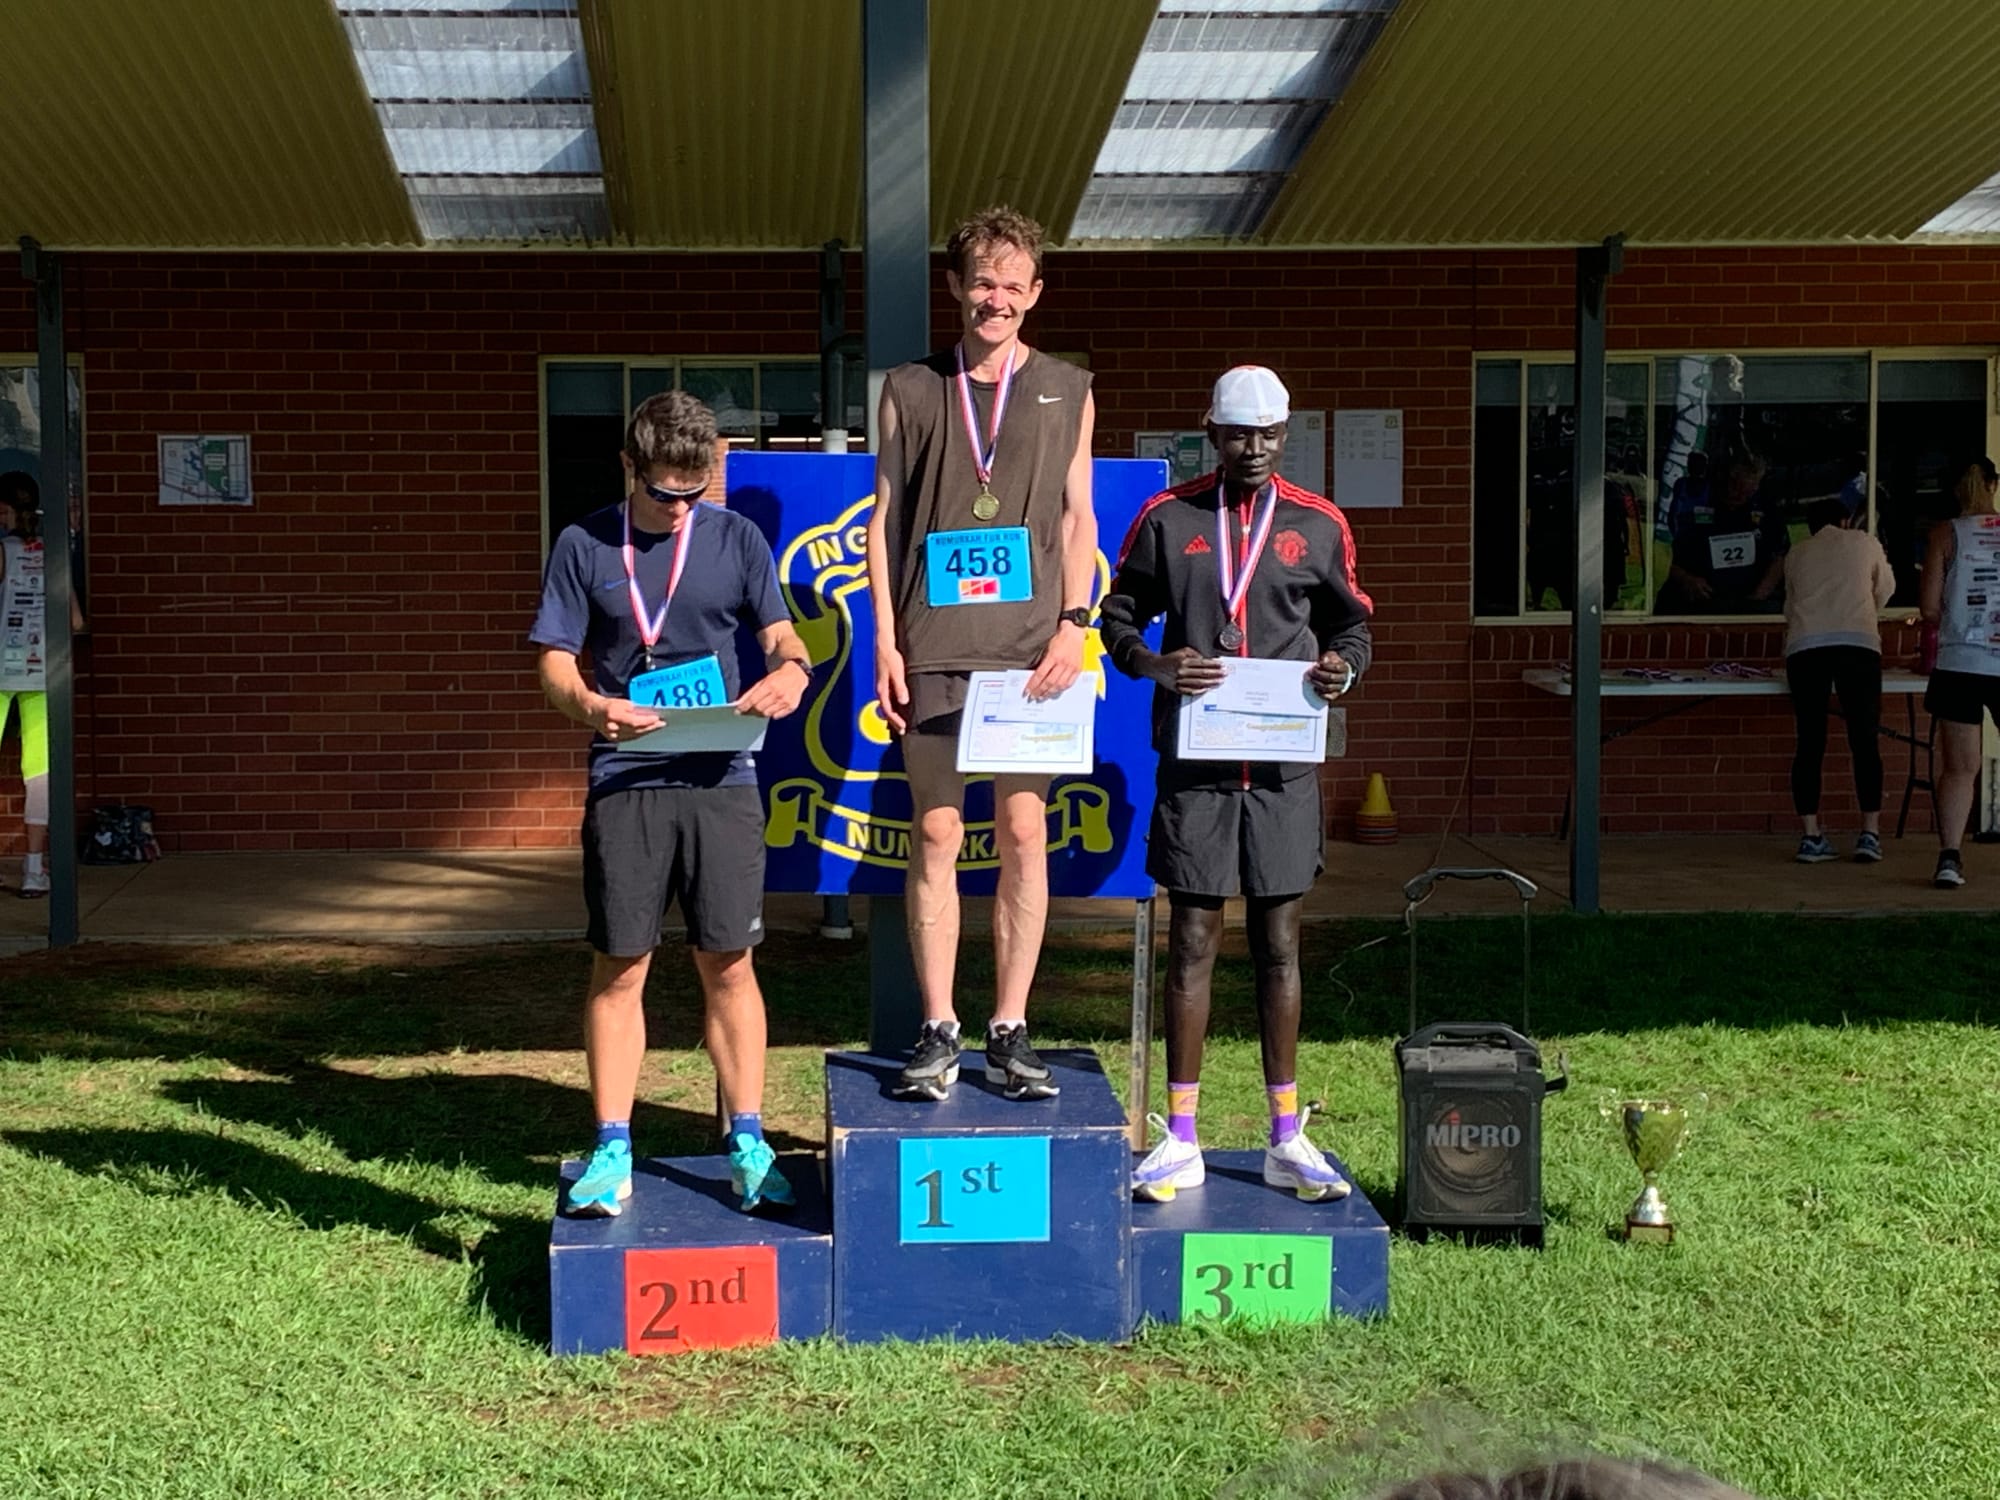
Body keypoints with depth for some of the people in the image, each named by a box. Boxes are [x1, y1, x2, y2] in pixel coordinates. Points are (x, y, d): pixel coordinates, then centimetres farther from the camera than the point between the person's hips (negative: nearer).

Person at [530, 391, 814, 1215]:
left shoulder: (736, 538, 8)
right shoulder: (583, 545, 5)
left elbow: (780, 635, 8)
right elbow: (554, 660, 3)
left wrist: (790, 671, -16)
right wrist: (591, 706, -19)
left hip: (721, 777, 1)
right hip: (624, 782, 0)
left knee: (728, 963, 4)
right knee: (620, 965, 2)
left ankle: (747, 1144, 14)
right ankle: (612, 1153, 12)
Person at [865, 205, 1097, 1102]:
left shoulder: (1067, 391, 11)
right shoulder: (910, 390, 10)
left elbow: (1078, 516, 10)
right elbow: (885, 519, 9)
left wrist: (1074, 624, -3)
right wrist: (885, 641, 0)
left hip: (1030, 644, 0)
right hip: (934, 646, 0)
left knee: (1025, 831, 0)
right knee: (936, 834, 0)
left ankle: (1011, 1031, 8)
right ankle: (938, 1033, 8)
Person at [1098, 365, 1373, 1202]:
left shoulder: (1318, 526, 7)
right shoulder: (1167, 519, 5)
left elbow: (1351, 621, 15)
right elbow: (1120, 616, 8)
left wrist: (1343, 665, -8)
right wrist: (1153, 664, -12)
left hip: (1284, 761, 1)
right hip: (1193, 758, -1)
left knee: (1278, 942, 7)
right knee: (1192, 940, 2)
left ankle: (1287, 1140, 15)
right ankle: (1180, 1141, 10)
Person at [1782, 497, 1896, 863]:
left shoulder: (1796, 555, 23)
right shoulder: (1864, 543, 20)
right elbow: (1885, 589, 34)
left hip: (1804, 645, 2)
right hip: (1857, 642, -2)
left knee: (1810, 742, 4)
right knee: (1865, 741, 2)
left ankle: (1811, 837, 1)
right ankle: (1870, 833, -2)